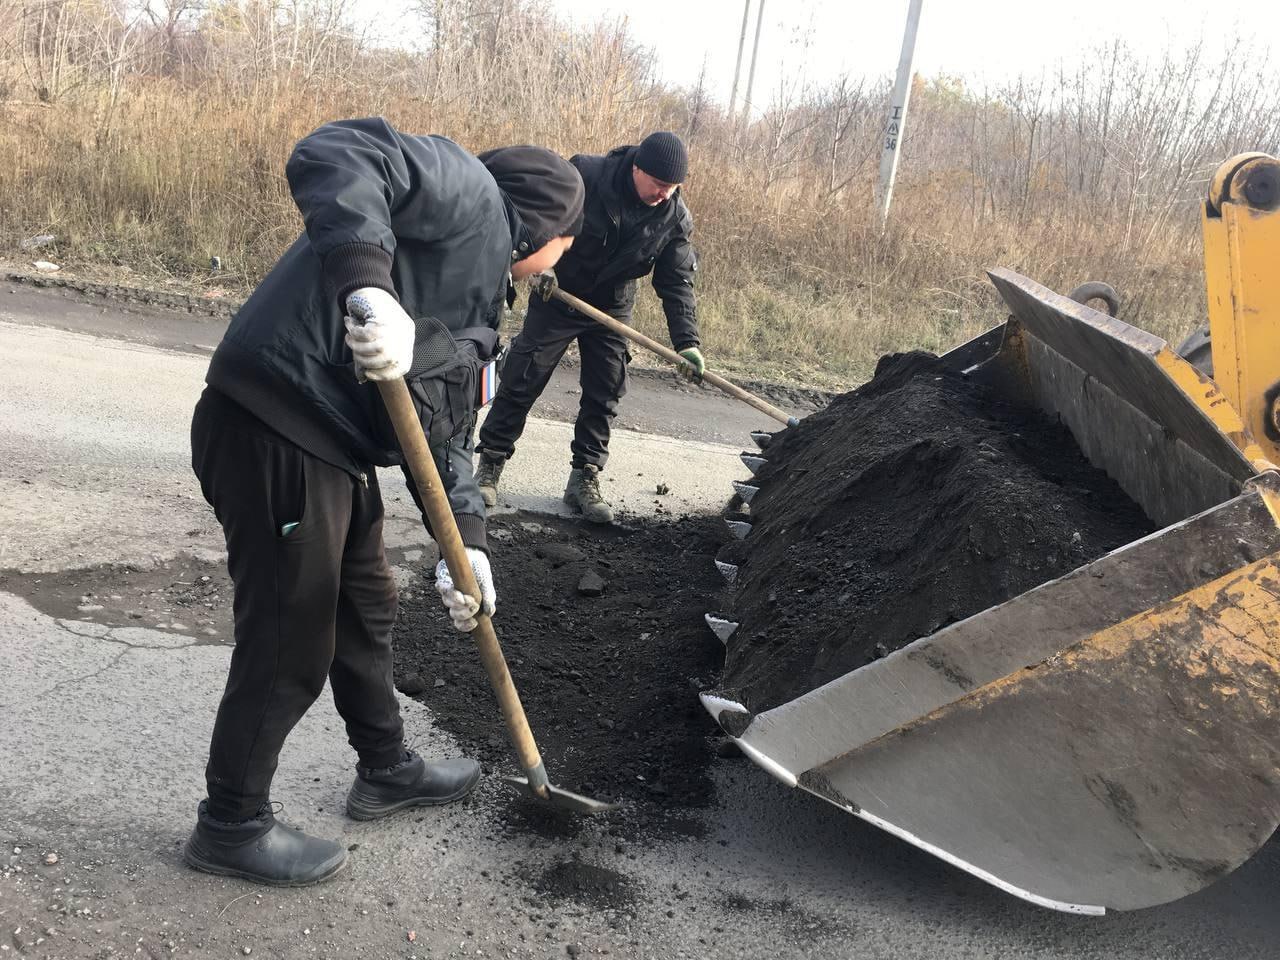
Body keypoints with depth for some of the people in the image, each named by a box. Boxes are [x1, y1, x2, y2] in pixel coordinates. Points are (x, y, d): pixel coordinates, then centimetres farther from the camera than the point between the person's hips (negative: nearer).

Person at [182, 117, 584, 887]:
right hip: (276, 429, -10)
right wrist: (368, 283, -35)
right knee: (291, 641, 2)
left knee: (366, 606, 23)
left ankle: (386, 770, 44)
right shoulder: (469, 191, -5)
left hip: (337, 446, 10)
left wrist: (466, 539, 5)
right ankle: (233, 825, 23)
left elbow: (447, 427, 17)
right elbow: (331, 156, -22)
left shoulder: (483, 291, 22)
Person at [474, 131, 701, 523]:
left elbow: (676, 281, -12)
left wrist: (686, 341, -20)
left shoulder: (675, 218, -13)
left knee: (603, 396, 3)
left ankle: (584, 479, 14)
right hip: (556, 297, -3)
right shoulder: (585, 175, -23)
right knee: (520, 383, -1)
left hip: (612, 310, 3)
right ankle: (490, 464, 11)